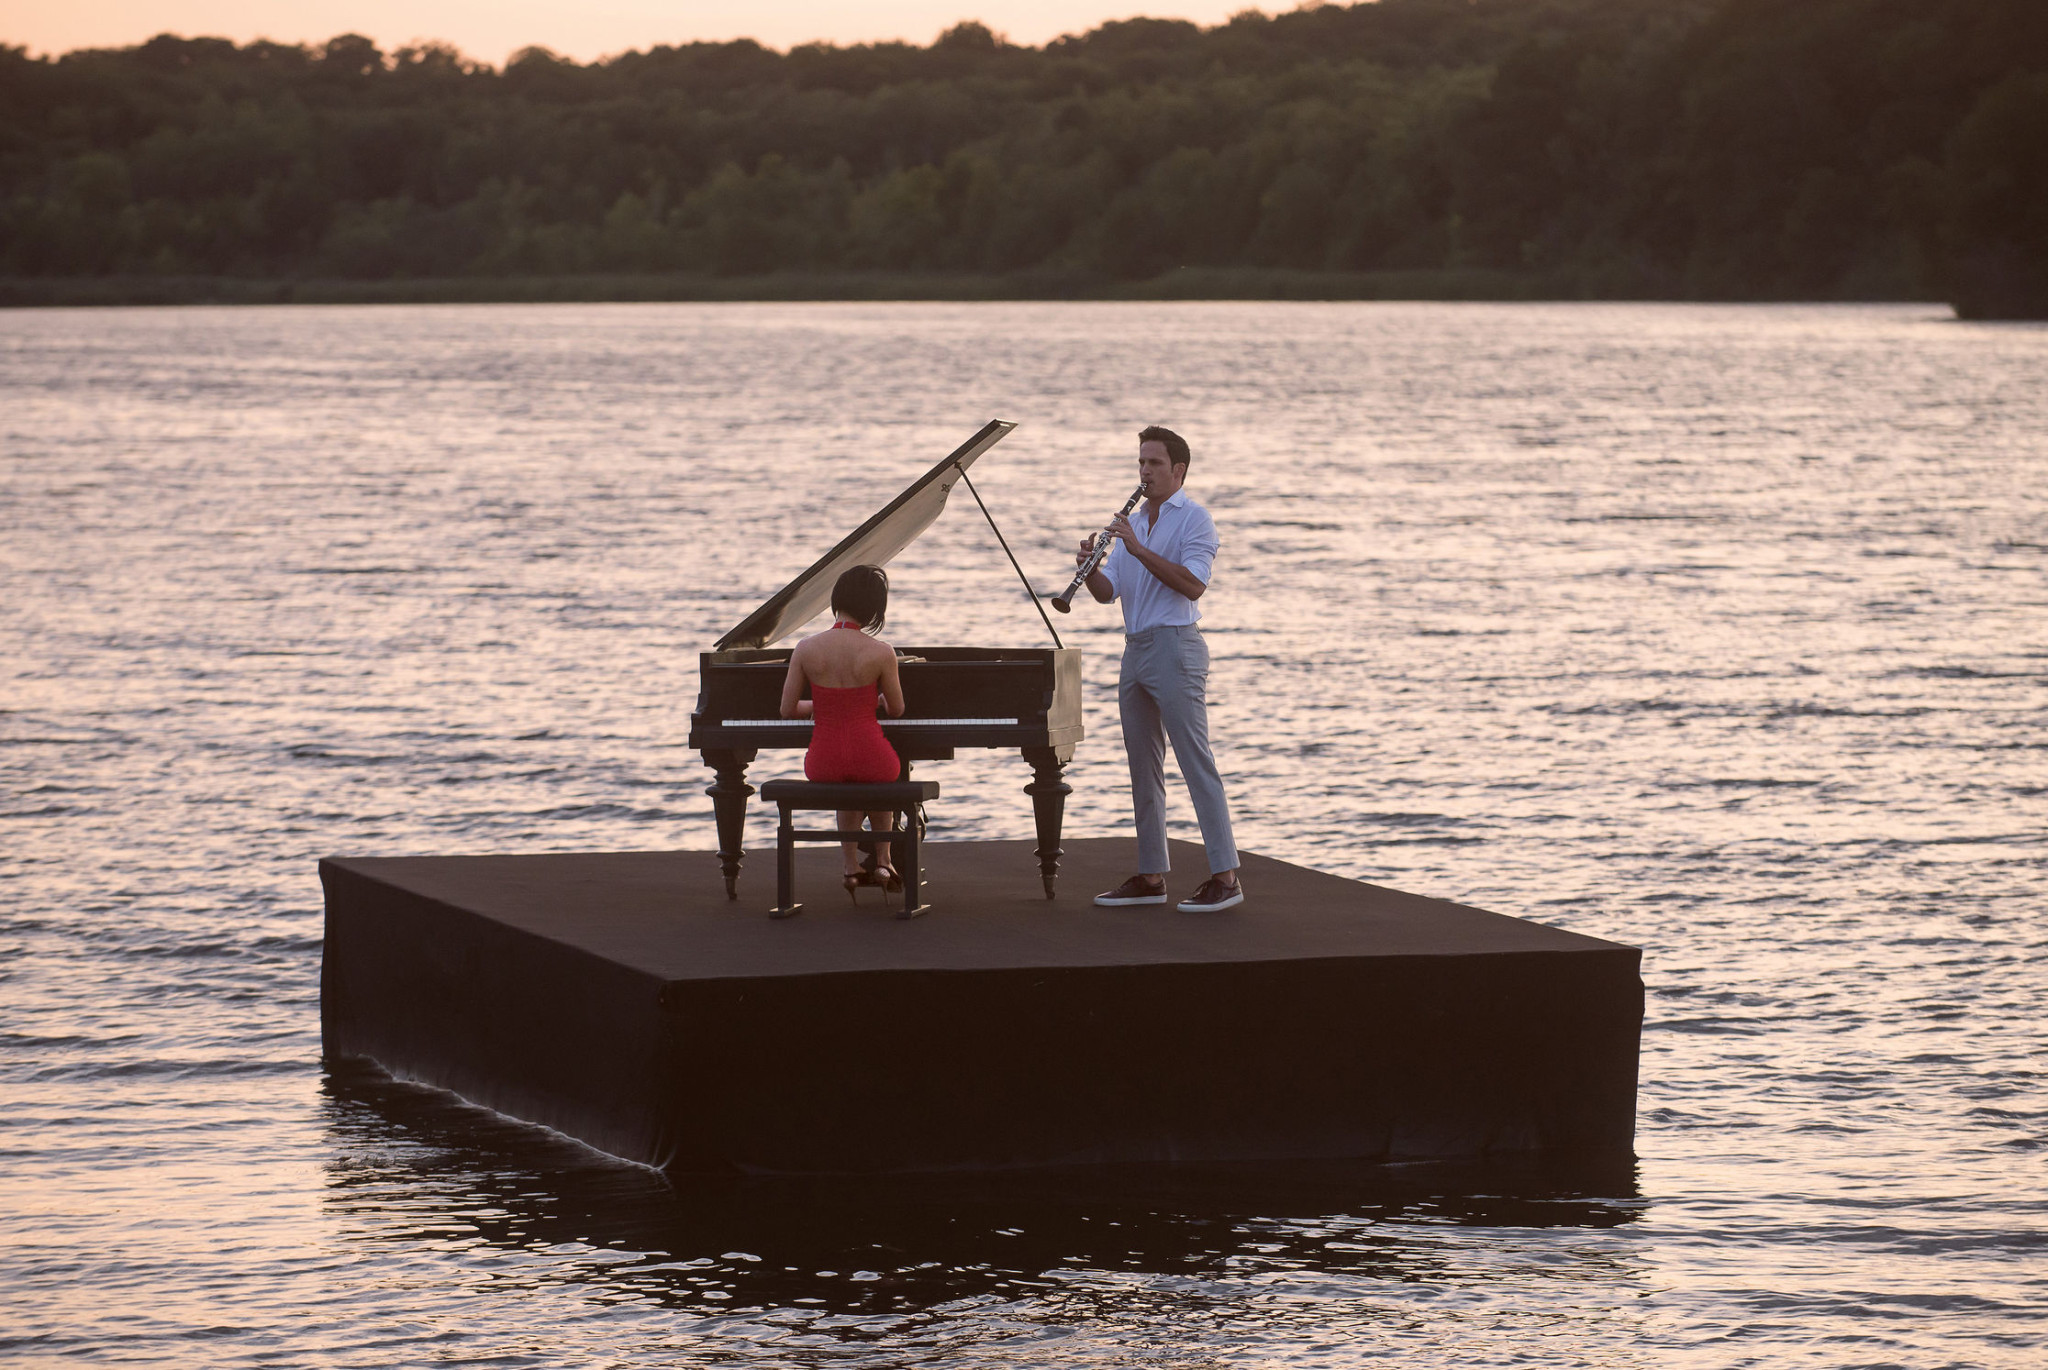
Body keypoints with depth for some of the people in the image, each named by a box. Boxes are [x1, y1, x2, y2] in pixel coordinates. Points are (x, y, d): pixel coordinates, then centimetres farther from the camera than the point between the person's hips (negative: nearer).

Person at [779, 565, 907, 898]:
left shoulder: (806, 649, -7)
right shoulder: (881, 652, -12)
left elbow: (788, 710, 1)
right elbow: (896, 710, 3)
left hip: (823, 762, 2)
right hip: (870, 755, -2)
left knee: (849, 784, 39)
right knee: (878, 778, 38)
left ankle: (852, 867, 37)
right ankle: (882, 862, 36)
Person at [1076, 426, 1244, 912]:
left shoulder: (1194, 520, -5)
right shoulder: (1135, 524, 19)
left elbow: (1193, 584, -20)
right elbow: (1107, 592, 13)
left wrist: (1140, 550, -23)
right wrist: (1089, 567, -9)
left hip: (1175, 648, -8)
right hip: (1135, 649, 8)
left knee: (1196, 762, -10)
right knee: (1144, 767, 10)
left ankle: (1225, 876, -11)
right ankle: (1151, 876, 15)